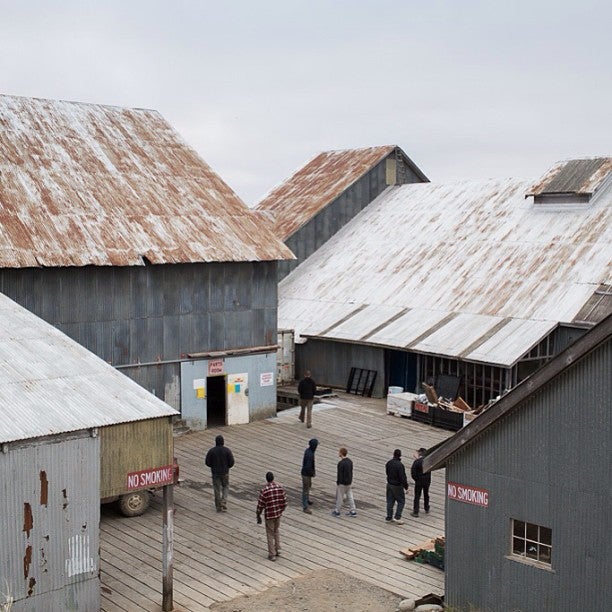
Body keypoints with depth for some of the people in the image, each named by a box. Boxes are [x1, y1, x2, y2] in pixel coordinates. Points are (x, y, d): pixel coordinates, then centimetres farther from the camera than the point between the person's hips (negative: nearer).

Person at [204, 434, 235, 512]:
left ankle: (219, 507, 16)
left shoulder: (211, 451, -10)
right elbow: (231, 462, -9)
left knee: (217, 489, 10)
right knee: (225, 487, 20)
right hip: (225, 472, 0)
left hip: (215, 472, 0)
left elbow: (207, 462, -6)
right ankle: (224, 502, 1)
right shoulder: (227, 450, -10)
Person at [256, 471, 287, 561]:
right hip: (278, 514, 4)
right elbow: (284, 502, 2)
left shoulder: (264, 491, -19)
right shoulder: (280, 488, -5)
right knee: (276, 531, 26)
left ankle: (272, 555, 14)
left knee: (270, 534, 8)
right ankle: (278, 549, 23)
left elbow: (260, 505, -13)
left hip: (269, 515, -4)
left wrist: (258, 516, 1)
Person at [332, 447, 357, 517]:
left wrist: (338, 484, -11)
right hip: (349, 482, 7)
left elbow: (339, 475, -19)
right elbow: (351, 472, 9)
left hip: (342, 483, -7)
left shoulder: (341, 463, -23)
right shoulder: (350, 461, 1)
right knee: (350, 496, 13)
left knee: (340, 497, 7)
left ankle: (337, 511, 19)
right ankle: (353, 511, 16)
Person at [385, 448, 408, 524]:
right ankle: (397, 517, 2)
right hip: (397, 486, -7)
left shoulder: (388, 463, -1)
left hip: (389, 484, 7)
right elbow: (403, 477, -23)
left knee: (390, 501, 14)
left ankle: (389, 517, 19)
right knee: (401, 501, 7)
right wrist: (406, 487, -13)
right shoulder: (400, 465, -24)